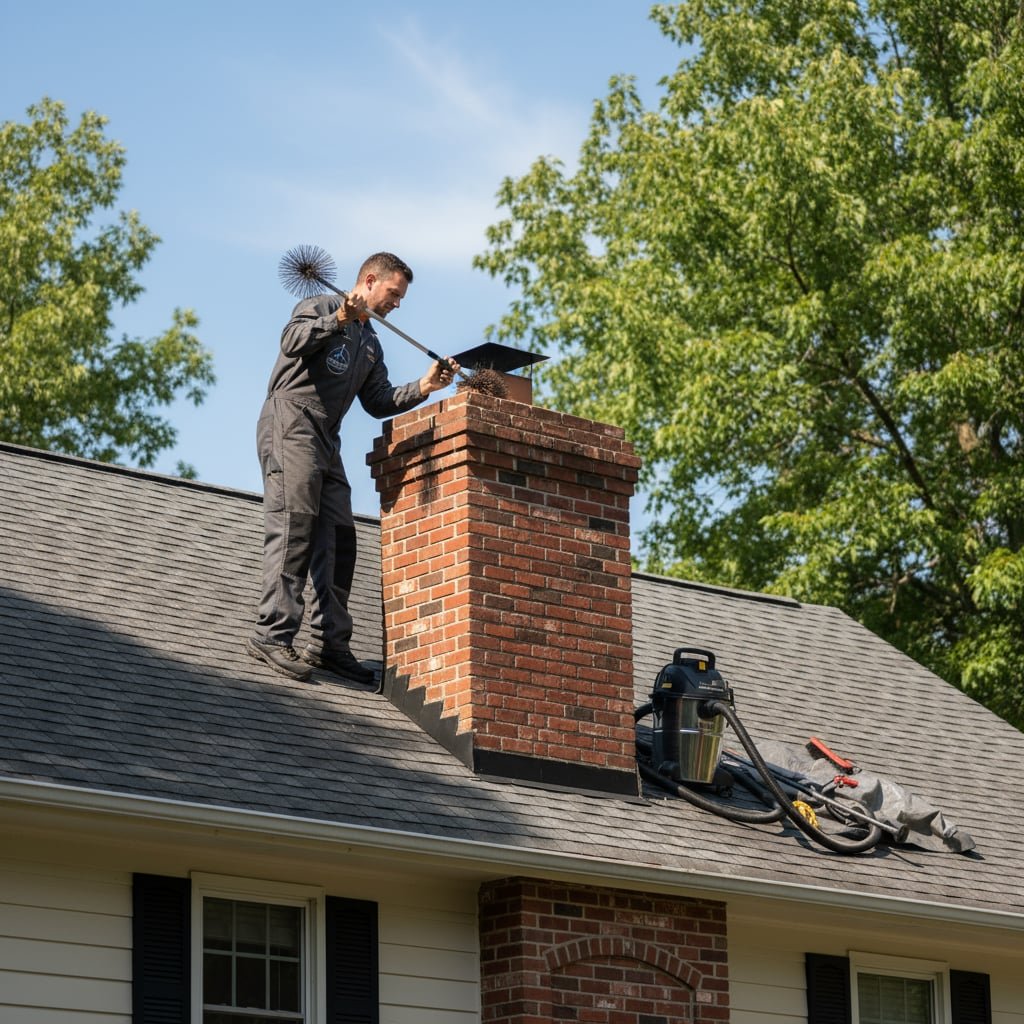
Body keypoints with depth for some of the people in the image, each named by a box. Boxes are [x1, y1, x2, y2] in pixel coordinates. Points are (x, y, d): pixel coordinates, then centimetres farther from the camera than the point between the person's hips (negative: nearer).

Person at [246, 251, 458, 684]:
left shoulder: (370, 343, 27)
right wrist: (338, 320, -27)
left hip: (326, 444, 9)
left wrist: (423, 387, 9)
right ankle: (273, 634, -22)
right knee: (293, 527, -17)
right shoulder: (320, 308, 4)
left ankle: (329, 642, 3)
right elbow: (292, 342, -16)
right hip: (290, 424, -9)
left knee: (338, 539, 1)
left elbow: (378, 402, 21)